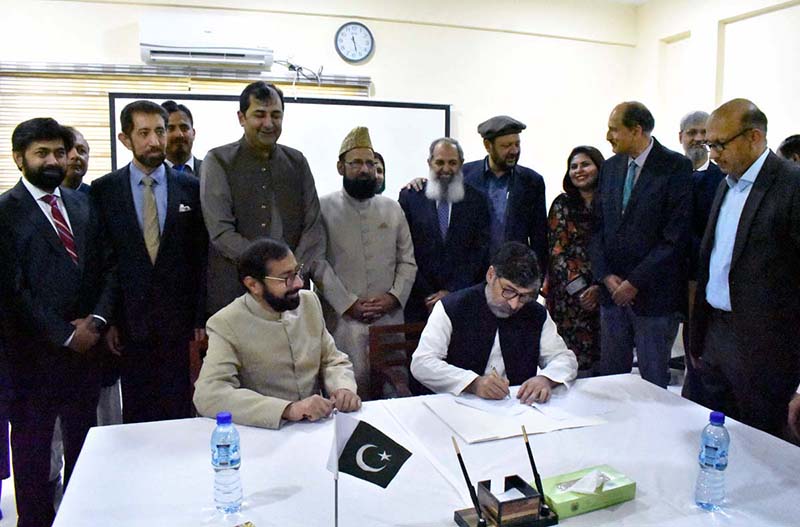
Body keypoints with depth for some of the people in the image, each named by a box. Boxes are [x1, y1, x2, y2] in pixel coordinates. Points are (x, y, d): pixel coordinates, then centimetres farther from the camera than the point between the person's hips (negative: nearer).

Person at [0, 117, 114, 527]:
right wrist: (64, 335, -11)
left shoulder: (82, 204, 10)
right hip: (35, 353, -5)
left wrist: (97, 318, -5)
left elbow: (105, 266, 9)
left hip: (86, 345, 5)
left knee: (83, 443, 14)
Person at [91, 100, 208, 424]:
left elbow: (203, 256, 2)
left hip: (180, 321, 0)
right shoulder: (103, 190, 3)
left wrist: (202, 318, -1)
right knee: (136, 414, 10)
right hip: (130, 322, 0)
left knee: (181, 411, 5)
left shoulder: (191, 187, 3)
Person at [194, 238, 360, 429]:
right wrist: (288, 409, -31)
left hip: (318, 425, 3)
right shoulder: (226, 324, -13)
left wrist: (344, 388, -12)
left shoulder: (309, 302, 2)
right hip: (264, 431, -3)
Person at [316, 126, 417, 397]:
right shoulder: (323, 208, 0)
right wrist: (349, 304, -13)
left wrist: (394, 297, -5)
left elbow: (408, 261, 11)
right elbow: (318, 263, -7)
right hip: (342, 319, -3)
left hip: (390, 318, 4)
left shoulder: (392, 208, 13)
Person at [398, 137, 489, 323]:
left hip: (464, 300, 1)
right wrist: (427, 295, -6)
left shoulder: (476, 200, 4)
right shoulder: (410, 196, 2)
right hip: (419, 301, 0)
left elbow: (479, 251, 0)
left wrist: (452, 291, -8)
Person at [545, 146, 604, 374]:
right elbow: (558, 251, -2)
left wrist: (599, 288, -9)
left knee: (602, 358, 1)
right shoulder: (562, 204, 4)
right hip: (568, 295, -1)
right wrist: (580, 290, -9)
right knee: (574, 358, -3)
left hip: (603, 294, 1)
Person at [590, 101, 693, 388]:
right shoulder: (610, 167, 10)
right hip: (613, 290, 5)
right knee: (610, 376, 11)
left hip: (654, 294, -5)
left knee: (653, 382, 7)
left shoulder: (676, 168, -9)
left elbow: (677, 235, -14)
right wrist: (606, 276, -3)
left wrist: (635, 282, -13)